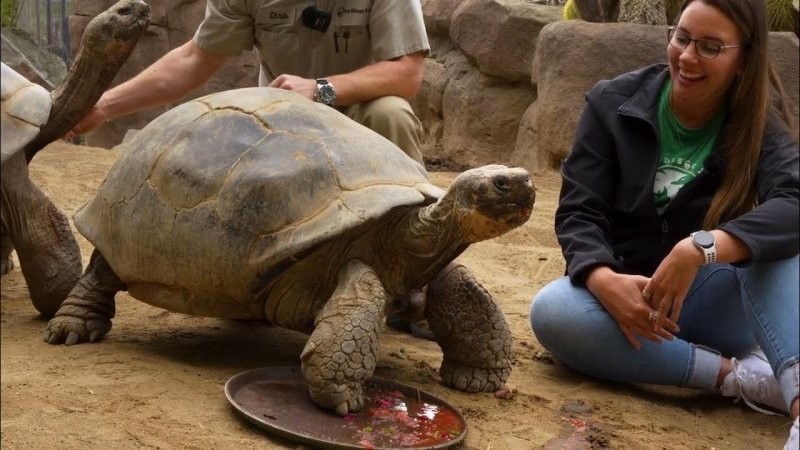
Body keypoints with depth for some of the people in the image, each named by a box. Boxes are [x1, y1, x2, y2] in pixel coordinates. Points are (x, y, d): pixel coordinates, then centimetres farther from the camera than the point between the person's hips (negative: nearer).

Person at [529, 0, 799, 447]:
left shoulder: (760, 125, -8)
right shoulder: (614, 103, -5)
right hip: (623, 290, 1)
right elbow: (578, 212, -10)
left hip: (713, 300, 0)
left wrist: (702, 249, -45)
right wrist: (605, 280, -32)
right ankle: (741, 374, -33)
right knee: (551, 312, -32)